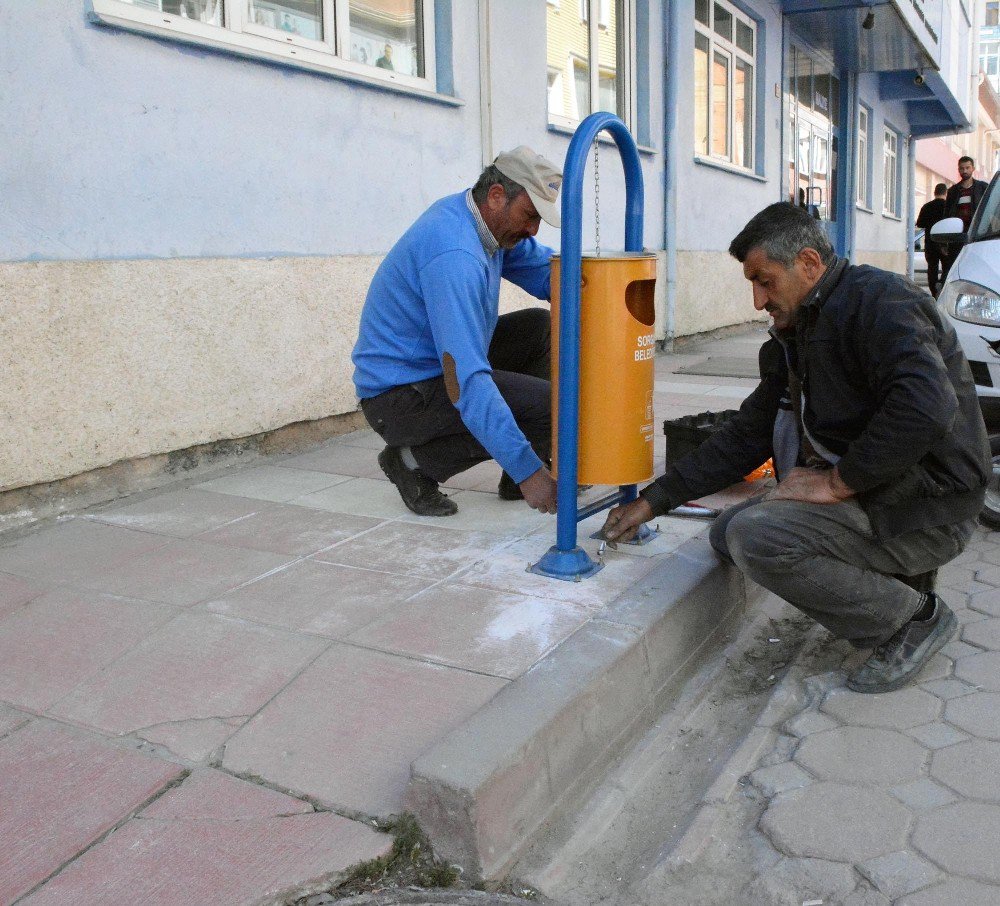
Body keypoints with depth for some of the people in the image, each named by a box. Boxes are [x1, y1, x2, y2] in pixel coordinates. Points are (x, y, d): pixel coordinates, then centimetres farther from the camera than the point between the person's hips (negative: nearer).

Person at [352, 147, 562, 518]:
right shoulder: (455, 256, -29)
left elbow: (546, 269, 8)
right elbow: (465, 383, -35)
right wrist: (527, 470, -36)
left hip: (433, 365, 10)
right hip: (398, 397, -10)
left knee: (539, 327, 10)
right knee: (550, 405, -18)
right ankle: (416, 462, -5)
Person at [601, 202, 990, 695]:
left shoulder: (880, 300, -15)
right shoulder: (799, 335, 14)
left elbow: (927, 408, -32)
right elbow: (745, 435, 14)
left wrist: (839, 481, -22)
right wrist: (653, 500, 10)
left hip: (923, 508, -9)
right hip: (863, 495, 10)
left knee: (758, 536, -25)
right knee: (728, 533, 5)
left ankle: (914, 618, -6)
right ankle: (891, 579, 9)